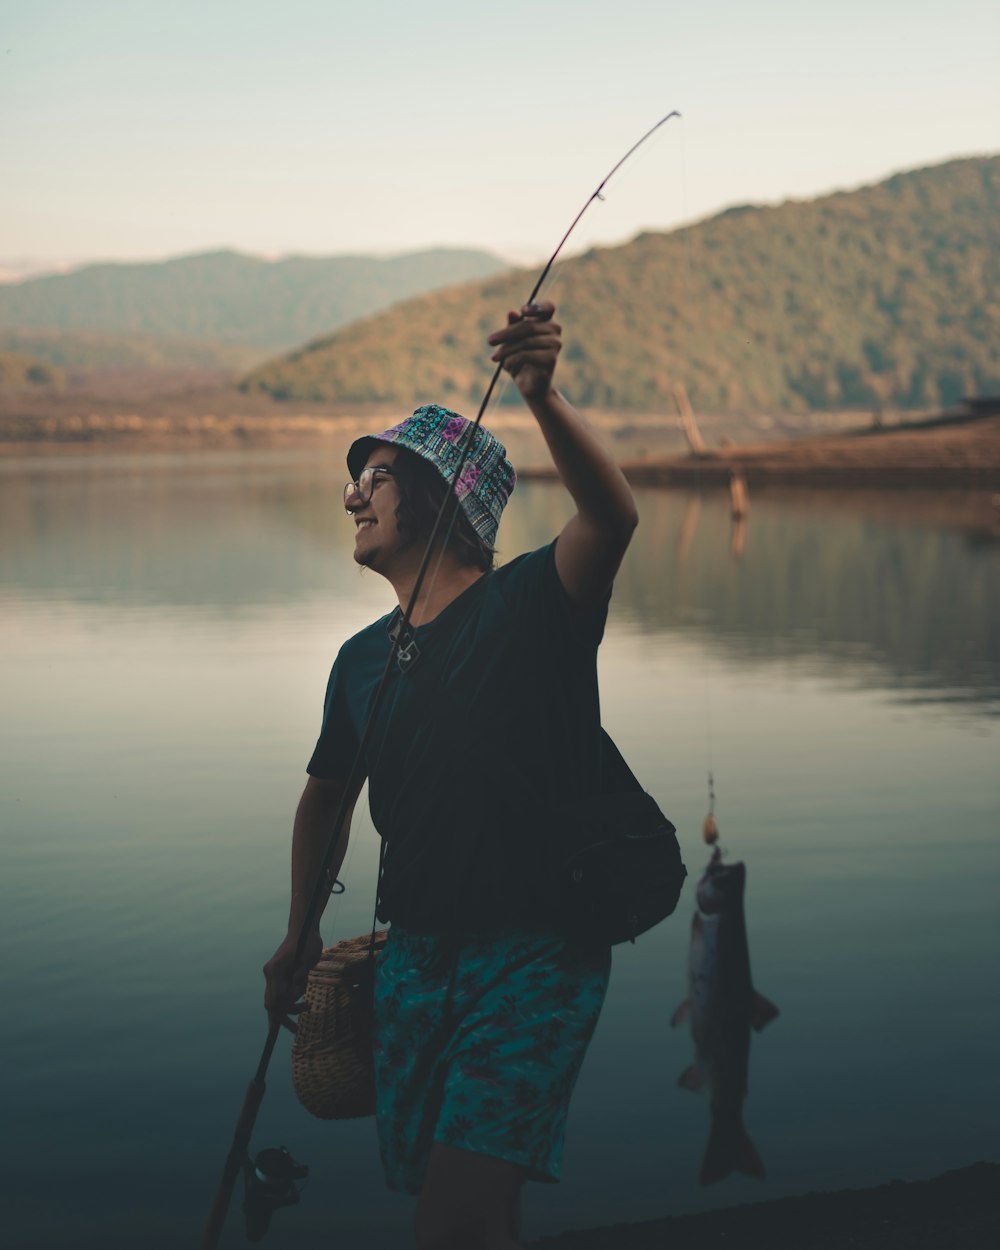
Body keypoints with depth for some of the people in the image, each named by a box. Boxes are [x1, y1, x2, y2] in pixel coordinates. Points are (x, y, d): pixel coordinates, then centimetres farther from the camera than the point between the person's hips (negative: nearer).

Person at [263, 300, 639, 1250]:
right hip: (414, 957, 6)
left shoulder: (531, 603, -8)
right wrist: (299, 937, 30)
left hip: (535, 955, -6)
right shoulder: (362, 659, 8)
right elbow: (326, 794, 24)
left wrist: (544, 399, -46)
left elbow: (611, 515, -29)